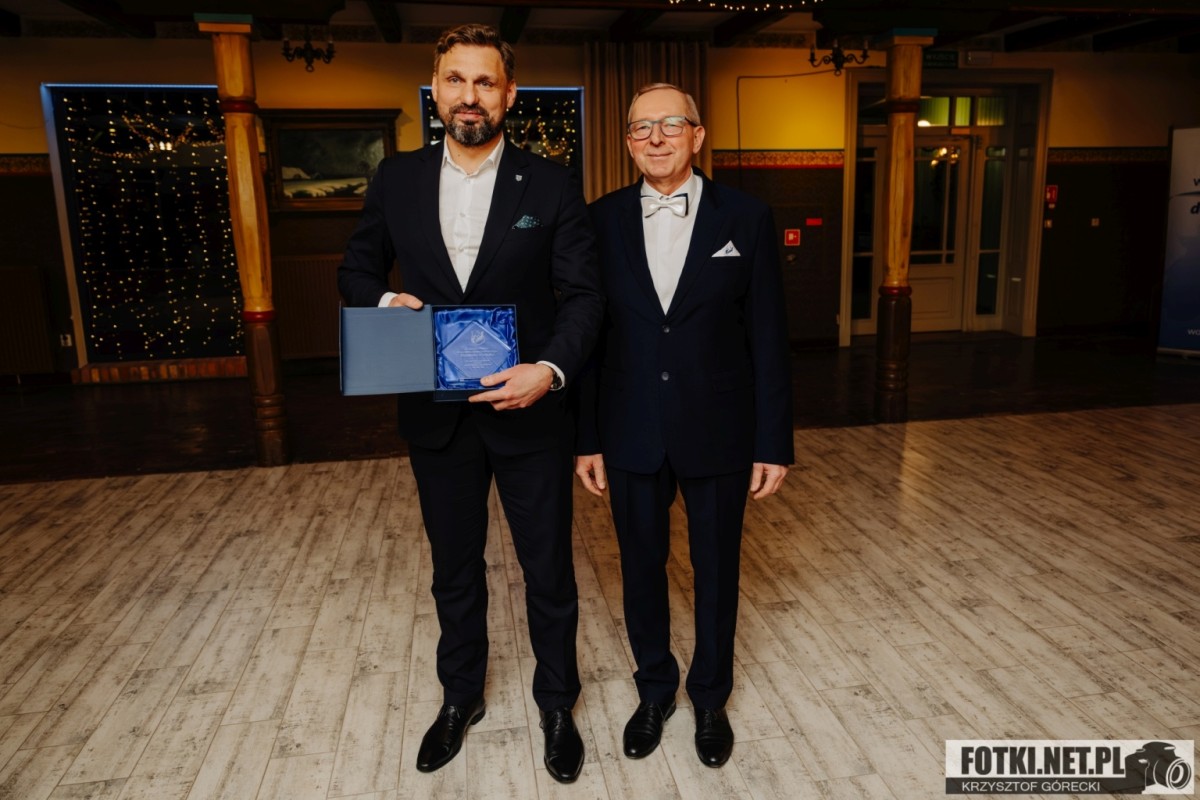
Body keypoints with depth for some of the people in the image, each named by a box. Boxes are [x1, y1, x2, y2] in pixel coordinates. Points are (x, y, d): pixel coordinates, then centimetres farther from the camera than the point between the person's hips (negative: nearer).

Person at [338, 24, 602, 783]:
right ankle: (461, 697, 43)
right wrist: (386, 302, -10)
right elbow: (358, 268, 13)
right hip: (437, 416, 3)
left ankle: (557, 704, 37)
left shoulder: (553, 184, -5)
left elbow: (584, 294, -8)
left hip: (529, 413, -2)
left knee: (549, 571, 12)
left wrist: (552, 367, -26)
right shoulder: (396, 179, 3)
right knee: (455, 571, 20)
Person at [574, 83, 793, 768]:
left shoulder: (746, 218, -4)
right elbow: (589, 334, 2)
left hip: (718, 434, -1)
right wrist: (587, 438, 1)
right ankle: (655, 690, 40)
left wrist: (774, 444, -5)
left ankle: (711, 698, 38)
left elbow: (769, 339, -4)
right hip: (631, 435, 1)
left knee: (717, 571, 14)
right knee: (642, 569, 15)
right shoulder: (603, 220, 0)